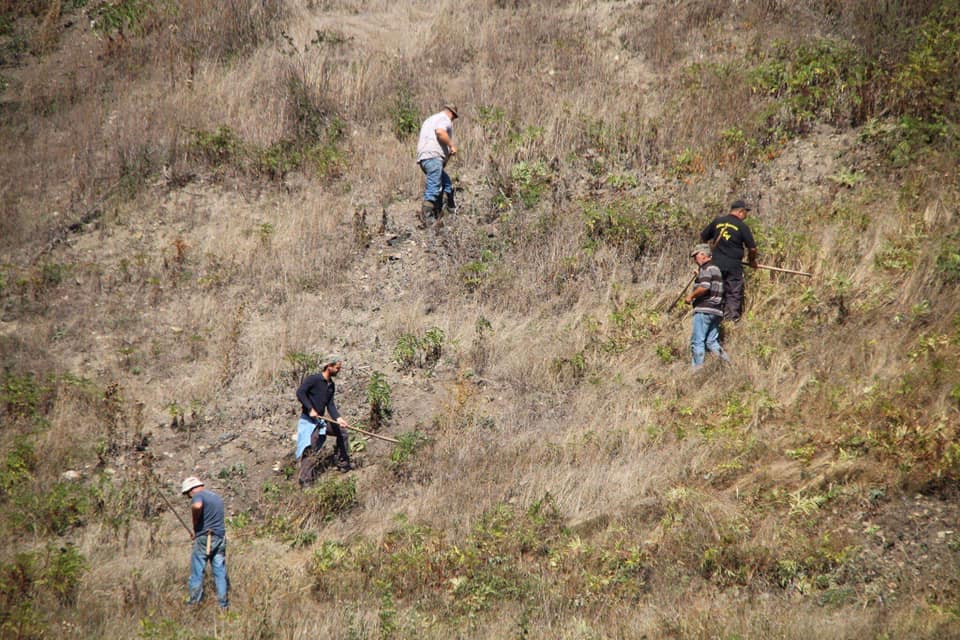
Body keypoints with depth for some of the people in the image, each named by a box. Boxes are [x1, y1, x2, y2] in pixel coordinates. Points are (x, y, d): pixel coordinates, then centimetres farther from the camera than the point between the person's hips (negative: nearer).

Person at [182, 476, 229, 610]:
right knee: (220, 571, 8)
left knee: (197, 572, 2)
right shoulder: (217, 497, 21)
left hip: (204, 538, -7)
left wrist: (195, 526, -14)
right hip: (220, 537, 7)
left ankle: (195, 602, 1)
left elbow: (197, 506, -28)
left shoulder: (198, 495, -5)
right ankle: (224, 604, 7)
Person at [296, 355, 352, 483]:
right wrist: (310, 409, -26)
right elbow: (300, 393, -22)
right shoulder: (313, 379, -14)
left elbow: (330, 404, 5)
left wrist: (338, 418, -11)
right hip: (309, 420, -9)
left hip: (321, 420, 9)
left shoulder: (331, 385, 10)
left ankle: (343, 464, 27)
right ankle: (305, 480, -14)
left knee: (342, 431, 17)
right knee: (311, 450, -15)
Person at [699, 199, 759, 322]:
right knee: (734, 295, 1)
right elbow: (752, 248, -3)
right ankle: (732, 319, -6)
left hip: (716, 264, 4)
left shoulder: (717, 221, 9)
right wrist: (752, 260, 16)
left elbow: (702, 238, 17)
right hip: (733, 266, -4)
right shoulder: (742, 226, -3)